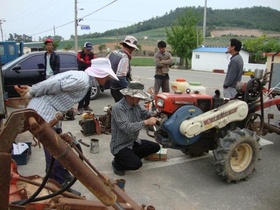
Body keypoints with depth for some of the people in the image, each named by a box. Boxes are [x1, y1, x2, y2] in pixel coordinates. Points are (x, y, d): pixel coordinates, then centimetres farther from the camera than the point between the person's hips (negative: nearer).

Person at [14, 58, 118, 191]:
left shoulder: (82, 78, 14)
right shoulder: (82, 80, -20)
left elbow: (53, 83, 11)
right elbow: (52, 85, -20)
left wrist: (31, 90, 9)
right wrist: (30, 93, -8)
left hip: (49, 111, 10)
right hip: (44, 112, -10)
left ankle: (61, 175, 37)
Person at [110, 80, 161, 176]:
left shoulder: (136, 105, -1)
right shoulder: (118, 108, -25)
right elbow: (127, 127, -33)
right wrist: (146, 122, -32)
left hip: (134, 142, 8)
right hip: (120, 146, -8)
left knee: (155, 147, 3)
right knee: (136, 164, -25)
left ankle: (130, 157, 13)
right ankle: (118, 162, 6)